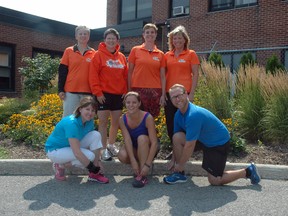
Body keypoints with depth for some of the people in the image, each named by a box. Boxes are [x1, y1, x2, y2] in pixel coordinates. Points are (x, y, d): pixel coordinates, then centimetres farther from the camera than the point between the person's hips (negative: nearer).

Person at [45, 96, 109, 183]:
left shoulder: (89, 121, -9)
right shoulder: (71, 123, -32)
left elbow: (94, 141, 1)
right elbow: (77, 153, -35)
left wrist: (98, 161, -9)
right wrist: (93, 168, -29)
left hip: (71, 146, 8)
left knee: (96, 135, -14)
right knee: (89, 155, -28)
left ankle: (94, 174, -10)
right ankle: (60, 166, -3)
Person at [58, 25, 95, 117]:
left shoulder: (93, 53, 7)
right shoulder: (68, 51, 6)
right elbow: (62, 71, 4)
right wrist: (60, 89, -3)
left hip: (88, 92, 1)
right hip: (71, 91, -1)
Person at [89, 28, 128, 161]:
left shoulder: (122, 57, 10)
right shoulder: (99, 55, -3)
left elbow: (125, 76, 12)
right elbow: (93, 75, -8)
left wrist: (125, 92, 4)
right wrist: (97, 92, -13)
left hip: (118, 94, 5)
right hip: (104, 94, -5)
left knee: (116, 121, 11)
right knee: (103, 122, 0)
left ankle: (111, 145, 29)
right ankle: (104, 149, 8)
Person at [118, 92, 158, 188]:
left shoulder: (147, 118, -25)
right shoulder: (123, 119, -15)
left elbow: (154, 143, -28)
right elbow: (127, 140, -22)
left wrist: (147, 164, -34)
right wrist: (133, 161, -34)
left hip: (147, 149, -2)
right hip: (134, 149, 3)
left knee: (142, 138, -34)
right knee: (122, 156, -29)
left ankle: (143, 176, -27)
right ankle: (140, 166, 3)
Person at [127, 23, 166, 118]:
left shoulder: (160, 54, 8)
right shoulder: (135, 50, 4)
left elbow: (162, 76, 7)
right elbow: (130, 72, 4)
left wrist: (163, 94, 1)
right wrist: (129, 91, -2)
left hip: (155, 91, 2)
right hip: (138, 90, -1)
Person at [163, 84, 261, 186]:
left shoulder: (193, 115, -33)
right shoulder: (178, 114, -5)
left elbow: (190, 146, -29)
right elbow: (176, 142, 2)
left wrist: (180, 164, -16)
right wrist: (175, 162, 1)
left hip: (219, 143, -8)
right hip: (203, 139, 8)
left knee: (214, 181, -5)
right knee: (177, 137, -13)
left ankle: (248, 171, 13)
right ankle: (180, 174, 0)